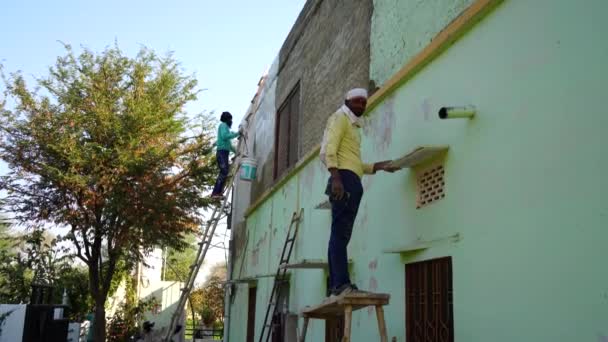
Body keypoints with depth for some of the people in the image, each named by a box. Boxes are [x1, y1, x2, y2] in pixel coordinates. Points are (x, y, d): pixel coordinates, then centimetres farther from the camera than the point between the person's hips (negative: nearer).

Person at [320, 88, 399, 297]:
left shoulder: (354, 126, 31)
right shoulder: (340, 118, 5)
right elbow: (330, 149, -11)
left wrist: (378, 166, 22)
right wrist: (335, 177, -23)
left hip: (352, 181, 9)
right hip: (343, 178, -9)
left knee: (341, 234, 4)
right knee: (341, 233, -16)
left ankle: (336, 286, 3)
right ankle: (341, 284, -23)